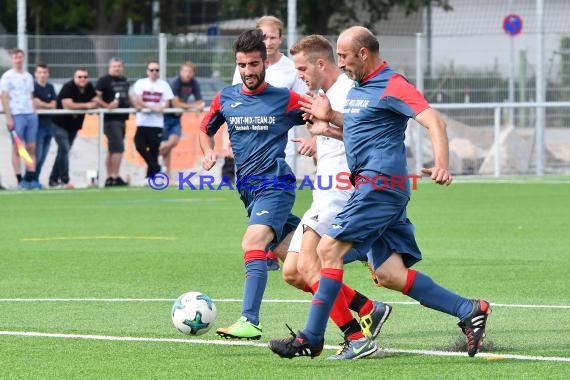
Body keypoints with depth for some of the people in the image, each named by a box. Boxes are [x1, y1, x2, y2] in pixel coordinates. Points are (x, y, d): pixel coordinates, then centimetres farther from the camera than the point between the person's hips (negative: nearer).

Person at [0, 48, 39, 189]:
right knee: (17, 148, -3)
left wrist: (34, 113, 11)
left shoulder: (28, 76, 16)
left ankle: (31, 178, 3)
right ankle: (20, 180, -3)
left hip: (31, 114, 6)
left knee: (31, 148, 2)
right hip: (16, 115, -6)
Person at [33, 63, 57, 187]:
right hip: (38, 125, -7)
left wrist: (41, 105, -9)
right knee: (37, 155, -12)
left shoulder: (50, 87, 13)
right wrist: (48, 105, -6)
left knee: (43, 156, 7)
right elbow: (35, 104, -15)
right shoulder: (33, 87, -6)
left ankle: (35, 179, 13)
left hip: (48, 124, 7)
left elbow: (54, 105, 6)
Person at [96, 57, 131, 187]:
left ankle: (109, 178, 16)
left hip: (122, 118, 9)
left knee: (112, 150, 12)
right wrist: (107, 105, -29)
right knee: (118, 148, -14)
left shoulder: (124, 81, 17)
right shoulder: (104, 80, -7)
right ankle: (115, 177, -13)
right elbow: (96, 97, -16)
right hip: (110, 118, -9)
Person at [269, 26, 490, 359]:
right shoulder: (358, 87, 19)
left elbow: (434, 121, -20)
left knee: (329, 250, -11)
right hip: (372, 187, 10)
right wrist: (328, 117, 17)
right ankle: (469, 310, 3)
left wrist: (441, 164, -35)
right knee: (389, 274, 3)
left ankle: (312, 339, -8)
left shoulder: (392, 86, -10)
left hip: (380, 184, -10)